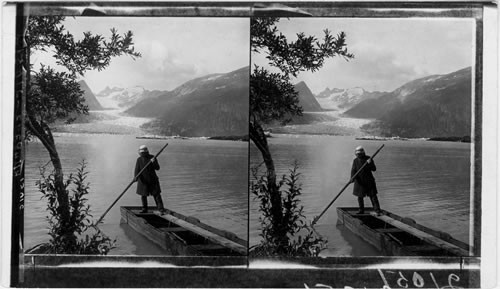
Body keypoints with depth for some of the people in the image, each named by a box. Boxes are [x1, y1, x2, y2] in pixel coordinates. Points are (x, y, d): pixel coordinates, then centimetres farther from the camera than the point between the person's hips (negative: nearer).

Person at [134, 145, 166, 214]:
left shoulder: (152, 157, -5)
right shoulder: (139, 160, -3)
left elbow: (157, 168, -9)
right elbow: (137, 170, -9)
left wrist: (153, 162, -27)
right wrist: (136, 177, -28)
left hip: (152, 180, -2)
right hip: (143, 180, 2)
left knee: (156, 194, -6)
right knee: (143, 195, 7)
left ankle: (161, 209, -6)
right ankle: (144, 209, 23)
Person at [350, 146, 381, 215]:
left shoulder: (368, 158, -7)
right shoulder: (355, 161, -2)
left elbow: (374, 169, -9)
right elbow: (353, 170, -9)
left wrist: (370, 163, -27)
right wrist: (352, 178, -27)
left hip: (369, 180, -2)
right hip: (360, 181, 2)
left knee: (373, 195, -6)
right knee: (360, 196, 7)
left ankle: (378, 211, -5)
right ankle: (361, 210, 21)